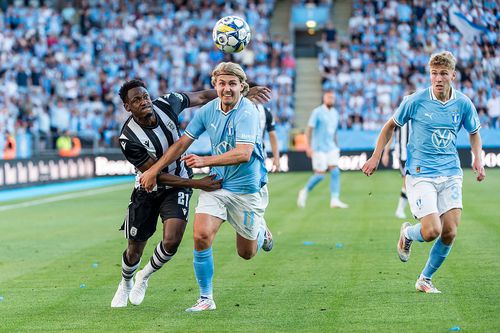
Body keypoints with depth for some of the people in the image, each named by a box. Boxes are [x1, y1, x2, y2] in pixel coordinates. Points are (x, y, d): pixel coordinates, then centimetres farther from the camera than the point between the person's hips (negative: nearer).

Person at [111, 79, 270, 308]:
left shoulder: (166, 104, -18)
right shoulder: (129, 139, -27)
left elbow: (204, 97, 0)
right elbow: (156, 175, -22)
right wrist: (196, 184, -27)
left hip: (178, 185, 2)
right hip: (148, 189, -2)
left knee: (172, 240, -18)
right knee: (135, 250, 6)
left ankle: (145, 276, 14)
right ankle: (125, 284, 42)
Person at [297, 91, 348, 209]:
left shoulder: (335, 113, 11)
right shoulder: (317, 112, -8)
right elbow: (309, 129, -11)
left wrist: (336, 147, 21)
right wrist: (309, 146, -18)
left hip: (331, 148, 6)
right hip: (319, 149, -6)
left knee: (335, 172, -7)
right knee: (320, 175, -7)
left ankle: (334, 200, -9)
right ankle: (305, 192, 15)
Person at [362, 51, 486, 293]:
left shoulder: (463, 104, 0)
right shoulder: (415, 101, -8)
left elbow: (474, 133, 19)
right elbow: (391, 126, 8)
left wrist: (477, 158, 3)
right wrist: (376, 156, 5)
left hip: (450, 174, 3)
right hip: (420, 174, -3)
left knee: (449, 233, -4)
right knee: (432, 231, -16)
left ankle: (425, 279, 17)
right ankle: (407, 234, 21)